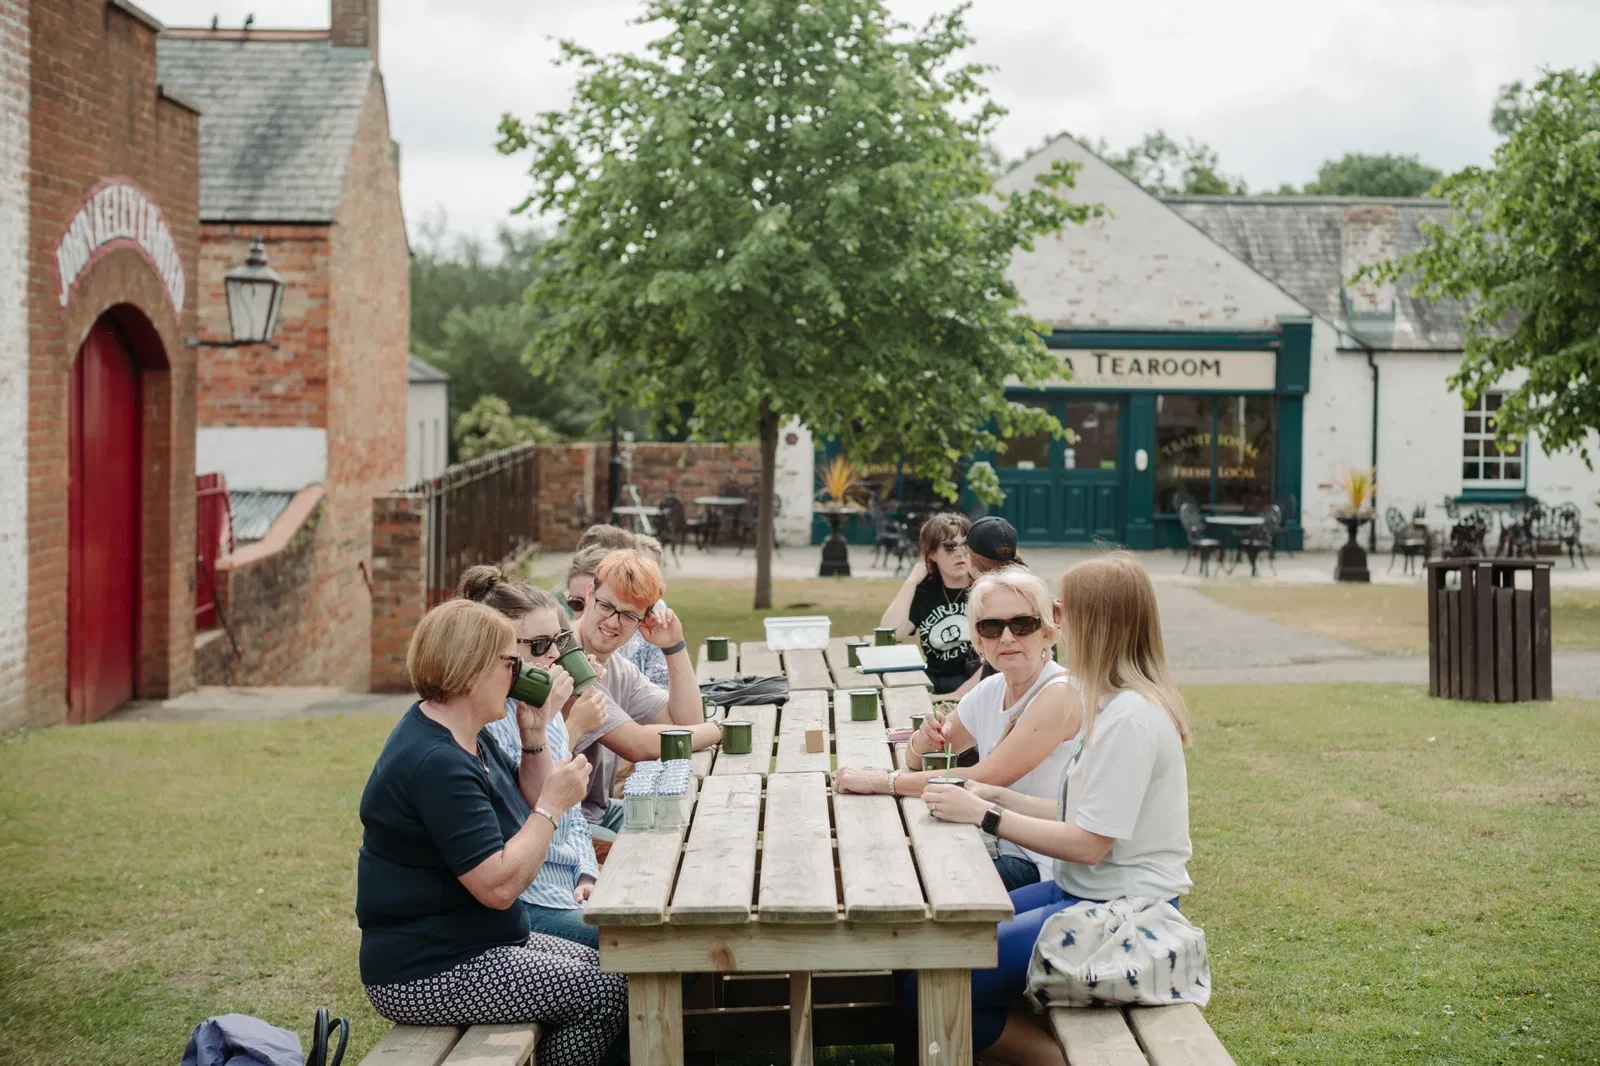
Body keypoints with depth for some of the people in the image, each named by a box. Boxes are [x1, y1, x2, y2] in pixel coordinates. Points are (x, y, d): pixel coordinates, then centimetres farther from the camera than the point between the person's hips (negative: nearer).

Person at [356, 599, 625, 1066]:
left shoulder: (466, 737, 9)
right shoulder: (436, 763, -24)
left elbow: (529, 807, 16)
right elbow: (500, 884, -28)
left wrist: (538, 727, 4)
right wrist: (555, 803, -18)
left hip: (474, 943, 11)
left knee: (607, 966, 10)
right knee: (608, 993, -12)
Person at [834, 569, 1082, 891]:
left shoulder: (1059, 695, -17)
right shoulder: (991, 691, 7)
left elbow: (982, 779, -22)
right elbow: (915, 763, 15)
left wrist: (878, 781, -19)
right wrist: (923, 741, -10)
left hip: (1045, 867, -7)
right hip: (1004, 850, 7)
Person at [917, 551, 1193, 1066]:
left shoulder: (1130, 718, -21)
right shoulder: (1120, 702, 10)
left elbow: (1087, 843, -20)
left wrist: (985, 815, -15)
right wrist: (999, 798, 7)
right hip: (1085, 890, 10)